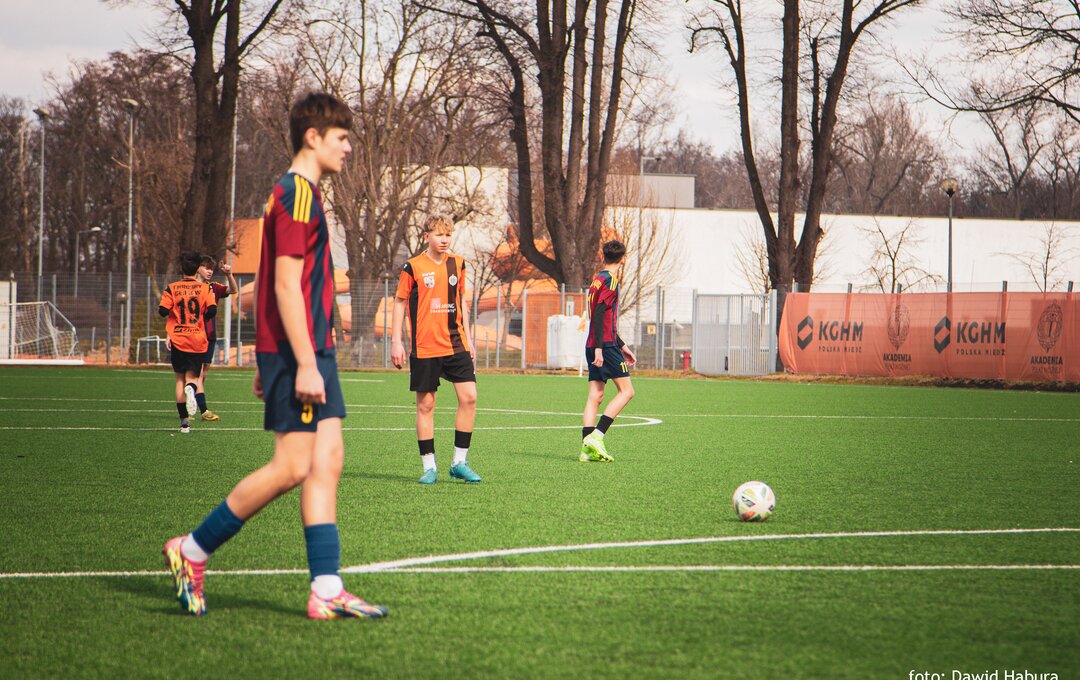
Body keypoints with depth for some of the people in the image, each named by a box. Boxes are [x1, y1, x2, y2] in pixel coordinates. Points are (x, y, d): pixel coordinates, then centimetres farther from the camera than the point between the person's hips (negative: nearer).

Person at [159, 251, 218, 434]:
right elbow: (212, 310, -10)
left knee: (180, 378, 9)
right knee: (192, 376, 10)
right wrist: (200, 317, 10)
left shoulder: (172, 288, -1)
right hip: (198, 340, 0)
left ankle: (184, 421, 2)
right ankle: (191, 388, -30)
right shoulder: (204, 288, 0)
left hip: (177, 340, 0)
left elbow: (163, 311, -10)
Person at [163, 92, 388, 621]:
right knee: (292, 468, -8)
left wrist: (268, 363, 22)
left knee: (327, 463, 3)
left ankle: (326, 591, 0)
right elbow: (285, 285, -19)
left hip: (311, 352, 10)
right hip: (297, 354, -10)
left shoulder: (301, 196, 19)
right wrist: (304, 363, -21)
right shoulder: (297, 196, -12)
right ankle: (193, 550, 3)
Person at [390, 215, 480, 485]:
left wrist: (467, 337, 18)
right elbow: (399, 302, 1)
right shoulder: (413, 267, -4)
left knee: (469, 397, -7)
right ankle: (429, 466, 9)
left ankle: (460, 462, 3)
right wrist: (396, 341, -4)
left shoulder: (457, 264, 9)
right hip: (425, 348, -4)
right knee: (426, 404, 0)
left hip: (456, 344, 4)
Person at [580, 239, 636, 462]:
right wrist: (599, 348, -22)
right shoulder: (610, 281, -8)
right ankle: (596, 436, -13)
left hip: (594, 347, 9)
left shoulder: (598, 280, 20)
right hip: (606, 346, -9)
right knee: (626, 391, -4)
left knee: (595, 397, 4)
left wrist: (623, 347, 32)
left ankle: (587, 449, -3)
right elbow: (599, 314, -18)